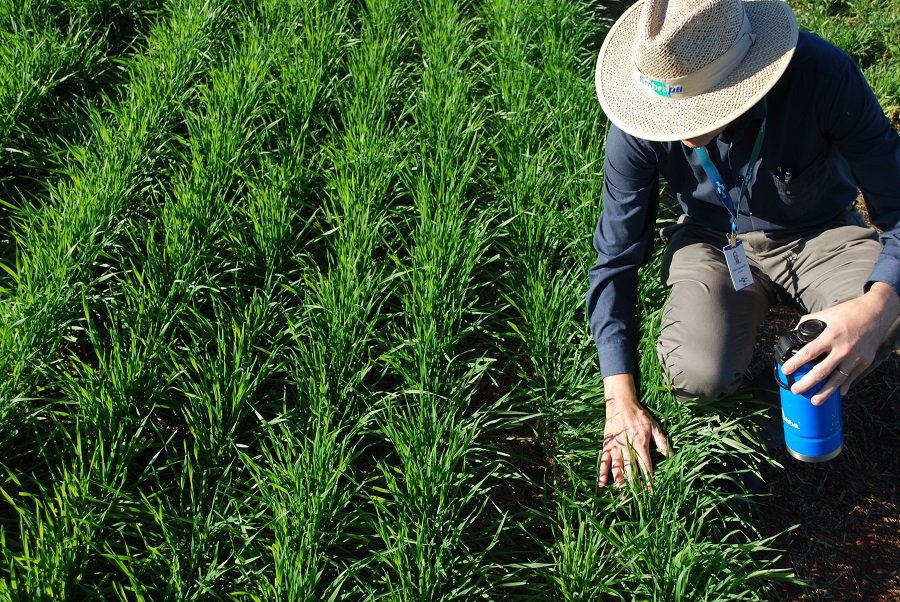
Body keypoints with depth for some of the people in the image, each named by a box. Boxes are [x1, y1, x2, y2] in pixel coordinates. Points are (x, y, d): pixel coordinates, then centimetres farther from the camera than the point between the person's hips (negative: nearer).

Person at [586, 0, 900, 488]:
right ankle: (751, 330, 10)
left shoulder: (823, 74, -29)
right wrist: (621, 401, -18)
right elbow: (615, 261, -13)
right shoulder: (638, 128, -22)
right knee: (698, 375, -28)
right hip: (714, 240, 1)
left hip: (820, 232, 0)